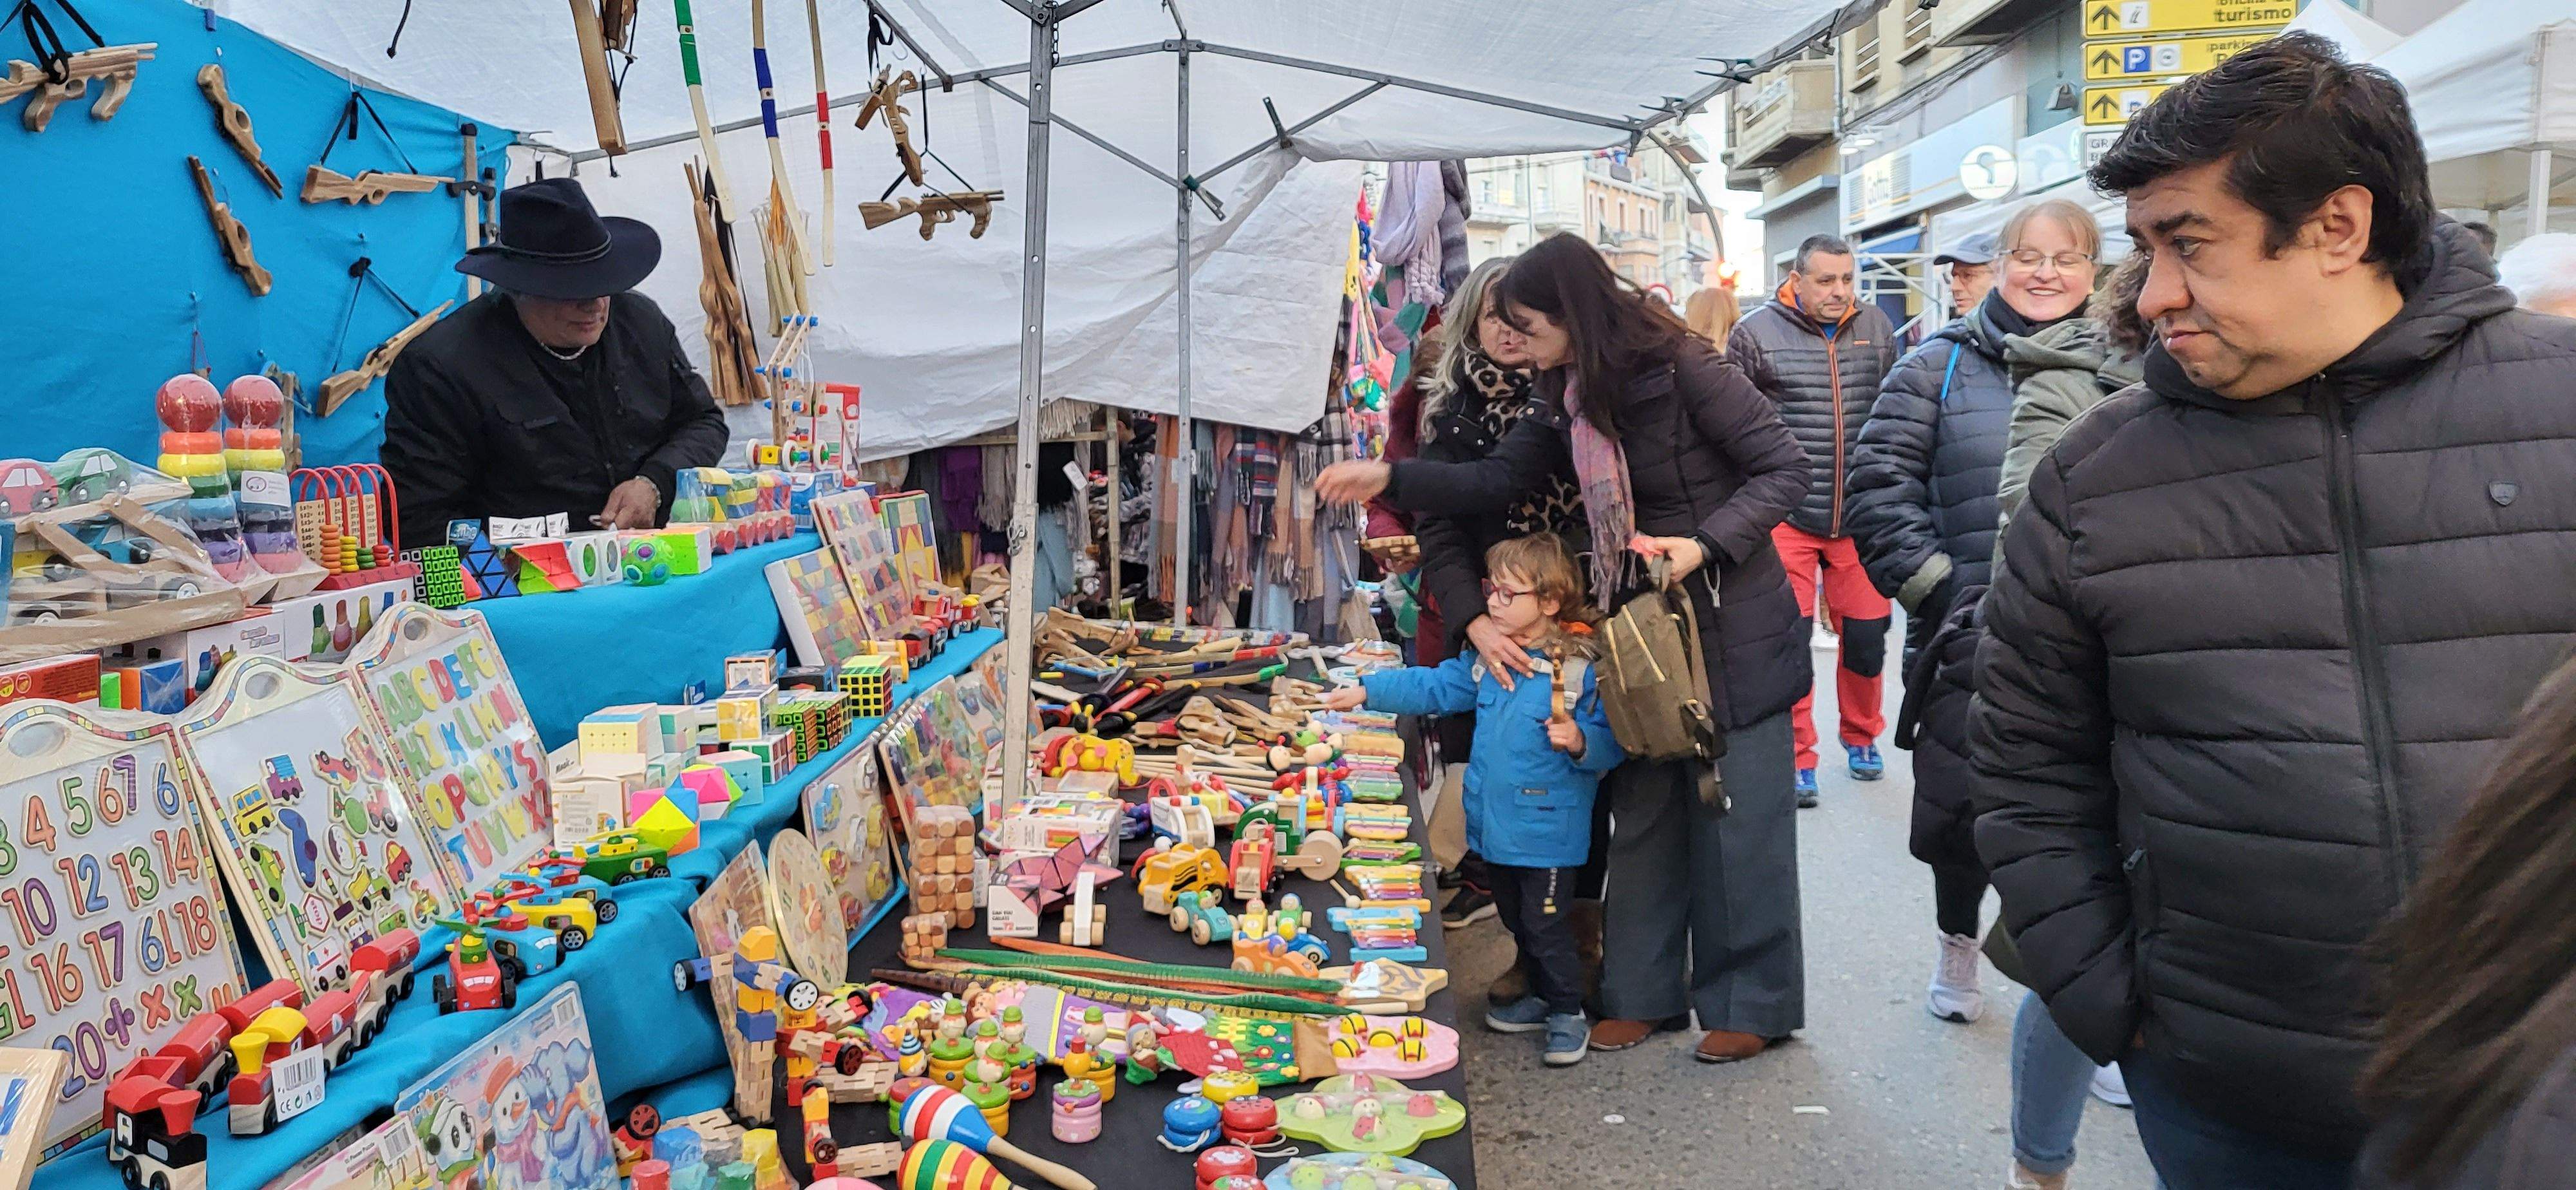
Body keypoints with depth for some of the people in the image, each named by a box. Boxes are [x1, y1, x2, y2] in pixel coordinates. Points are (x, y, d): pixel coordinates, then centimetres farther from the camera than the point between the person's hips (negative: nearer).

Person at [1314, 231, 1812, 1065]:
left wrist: (1704, 543, -26)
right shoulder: (1570, 396, 6)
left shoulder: (1685, 370, -17)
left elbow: (1785, 469, -14)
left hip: (1732, 626, -7)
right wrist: (1390, 479, 1)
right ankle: (1646, 992, 24)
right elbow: (1497, 479, 9)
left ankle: (1754, 1004, 17)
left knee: (1738, 815, 2)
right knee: (1643, 811, 11)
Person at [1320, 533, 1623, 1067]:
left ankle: (1568, 1012, 22)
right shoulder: (1487, 658, 5)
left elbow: (1611, 742, -13)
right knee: (1516, 921, 21)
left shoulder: (1580, 668, -15)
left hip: (1548, 830, -7)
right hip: (1496, 823, 7)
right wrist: (1366, 691, 7)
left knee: (1546, 926, 2)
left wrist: (1580, 742, -33)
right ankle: (1541, 997, 40)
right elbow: (1434, 686, 12)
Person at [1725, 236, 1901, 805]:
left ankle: (1861, 736, 35)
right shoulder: (1756, 333, -6)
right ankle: (1796, 759, 15)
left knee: (1867, 635, 10)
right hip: (1786, 518, -3)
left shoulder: (1875, 327, 6)